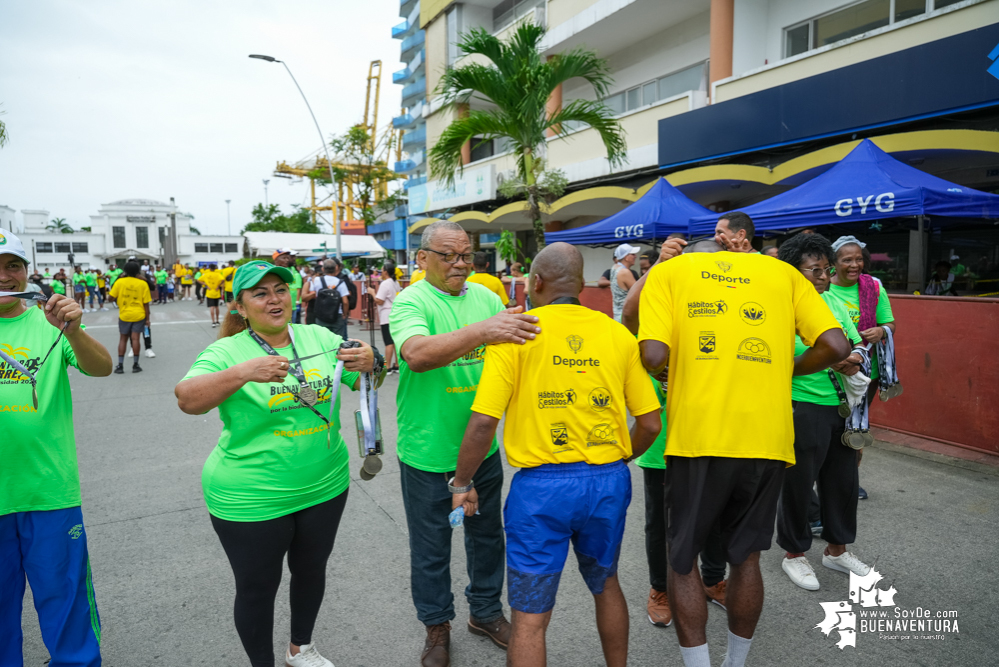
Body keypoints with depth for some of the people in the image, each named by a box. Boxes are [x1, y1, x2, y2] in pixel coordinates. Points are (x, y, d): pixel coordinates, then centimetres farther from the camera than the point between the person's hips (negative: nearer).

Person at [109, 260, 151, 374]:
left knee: (123, 339, 10)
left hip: (124, 315, 1)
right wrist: (147, 318, 2)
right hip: (139, 315, -1)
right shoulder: (143, 284, -5)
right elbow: (146, 304, -4)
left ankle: (120, 365, 8)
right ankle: (135, 365, 1)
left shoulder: (119, 282, -4)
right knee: (135, 338, 0)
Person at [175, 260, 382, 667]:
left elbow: (364, 383, 4)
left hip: (324, 486, 4)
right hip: (250, 499, -4)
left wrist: (369, 363, -20)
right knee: (257, 588, 13)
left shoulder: (320, 338, -1)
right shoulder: (227, 352, -11)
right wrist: (244, 372, -40)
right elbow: (187, 399, -25)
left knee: (311, 570, 23)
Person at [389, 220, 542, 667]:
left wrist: (525, 332, -16)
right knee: (431, 546, 13)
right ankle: (437, 626, 36)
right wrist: (484, 330, -42)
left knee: (487, 533, 21)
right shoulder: (410, 302, -12)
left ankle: (485, 610, 43)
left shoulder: (486, 297, 3)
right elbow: (417, 354, -32)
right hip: (428, 451, -5)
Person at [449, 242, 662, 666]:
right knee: (605, 584, 29)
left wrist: (462, 483, 0)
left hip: (542, 485, -4)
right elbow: (650, 423, 3)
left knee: (530, 616, 9)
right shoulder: (618, 334, 2)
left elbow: (484, 421, -14)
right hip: (609, 480, 5)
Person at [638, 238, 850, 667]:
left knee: (682, 559, 15)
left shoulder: (667, 271, 6)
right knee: (745, 557, 20)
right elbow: (836, 346, 2)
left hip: (698, 436, -3)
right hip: (768, 438, 3)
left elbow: (653, 356, -10)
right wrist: (785, 370, 18)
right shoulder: (781, 270, 13)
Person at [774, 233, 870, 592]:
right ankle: (794, 554, 26)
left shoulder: (835, 303, 10)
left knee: (844, 478, 17)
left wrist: (854, 359, -6)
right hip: (802, 408, -7)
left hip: (841, 404, 8)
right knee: (798, 482, 5)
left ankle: (837, 549, 38)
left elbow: (857, 344, 17)